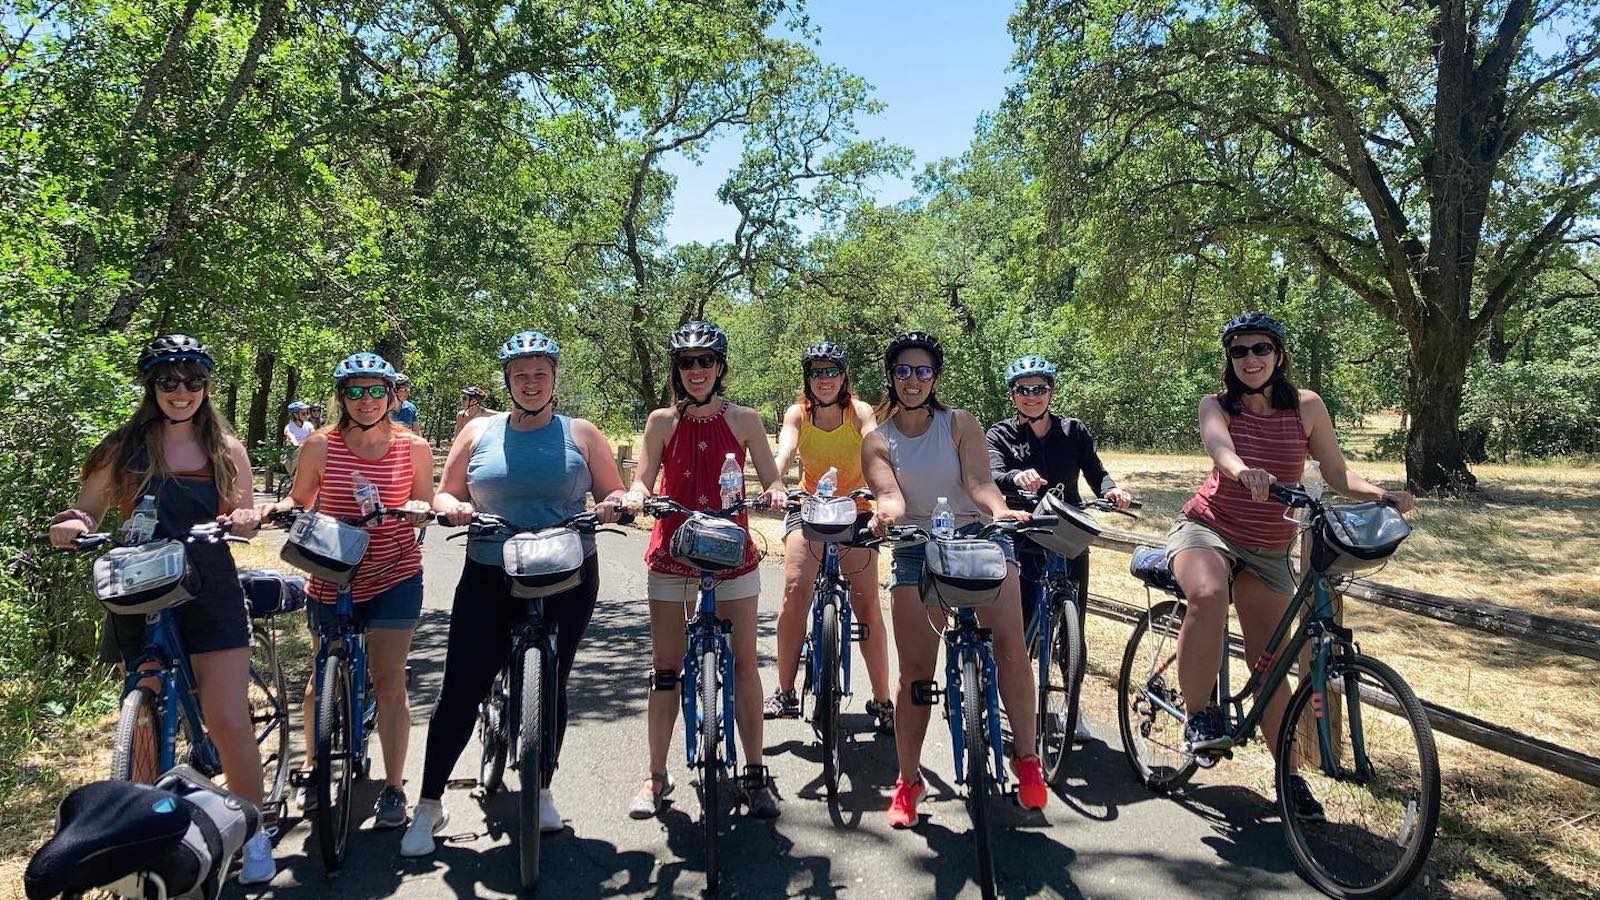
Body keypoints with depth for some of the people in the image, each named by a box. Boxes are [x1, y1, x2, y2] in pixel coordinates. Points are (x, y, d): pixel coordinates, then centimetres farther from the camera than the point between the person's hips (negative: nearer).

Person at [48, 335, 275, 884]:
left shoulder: (226, 449, 5)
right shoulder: (124, 446, 2)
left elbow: (244, 519, 10)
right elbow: (86, 513, 4)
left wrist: (245, 520, -12)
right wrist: (70, 525, -18)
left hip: (211, 594, 0)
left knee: (230, 721, -5)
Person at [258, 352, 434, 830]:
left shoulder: (414, 447, -5)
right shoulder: (320, 445, -5)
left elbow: (425, 506, 5)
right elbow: (300, 500, 7)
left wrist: (416, 509, -17)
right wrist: (279, 508, -14)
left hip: (394, 576, -1)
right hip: (330, 577, 1)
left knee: (389, 680, -3)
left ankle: (393, 787, 10)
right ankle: (313, 767, 39)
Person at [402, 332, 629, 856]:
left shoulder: (580, 434, 4)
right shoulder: (479, 433, 8)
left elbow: (614, 493, 5)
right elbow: (444, 493, 11)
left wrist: (612, 507, -18)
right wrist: (453, 507, -12)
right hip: (489, 578, 1)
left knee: (551, 685, 10)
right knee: (460, 690, -1)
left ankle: (540, 791, 30)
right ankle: (429, 804, 14)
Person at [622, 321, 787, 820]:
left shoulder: (744, 420, 1)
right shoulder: (662, 421, 2)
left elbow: (771, 481, 2)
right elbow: (642, 480, -2)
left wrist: (775, 493, -20)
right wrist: (634, 495, -24)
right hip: (673, 552, 0)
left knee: (743, 661, 2)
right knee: (665, 665, 4)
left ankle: (754, 773, 15)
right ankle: (656, 776, 16)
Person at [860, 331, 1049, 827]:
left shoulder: (960, 424, 6)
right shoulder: (878, 442, 6)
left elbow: (978, 480, -8)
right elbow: (890, 495, -11)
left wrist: (1000, 509, -30)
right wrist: (886, 513, -35)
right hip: (916, 550, 1)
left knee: (1010, 645, -19)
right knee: (915, 671, -2)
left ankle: (1025, 757, -2)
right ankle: (908, 780, 13)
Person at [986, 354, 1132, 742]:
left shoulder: (1074, 432, 6)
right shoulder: (1000, 435, 0)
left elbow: (1095, 473, -2)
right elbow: (992, 476, -18)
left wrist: (1111, 489, -25)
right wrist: (1017, 478, -40)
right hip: (1020, 545, -2)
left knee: (1072, 630, 6)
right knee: (1016, 630, -4)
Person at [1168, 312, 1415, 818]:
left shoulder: (1307, 407, -3)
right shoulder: (1217, 405, -8)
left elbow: (1337, 475, 1)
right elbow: (1219, 446, -31)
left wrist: (1381, 495, -19)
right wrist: (1245, 472, -53)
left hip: (1269, 553, 3)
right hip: (1206, 529, -2)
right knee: (1208, 597, -36)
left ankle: (1288, 774, 19)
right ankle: (1198, 716, -21)